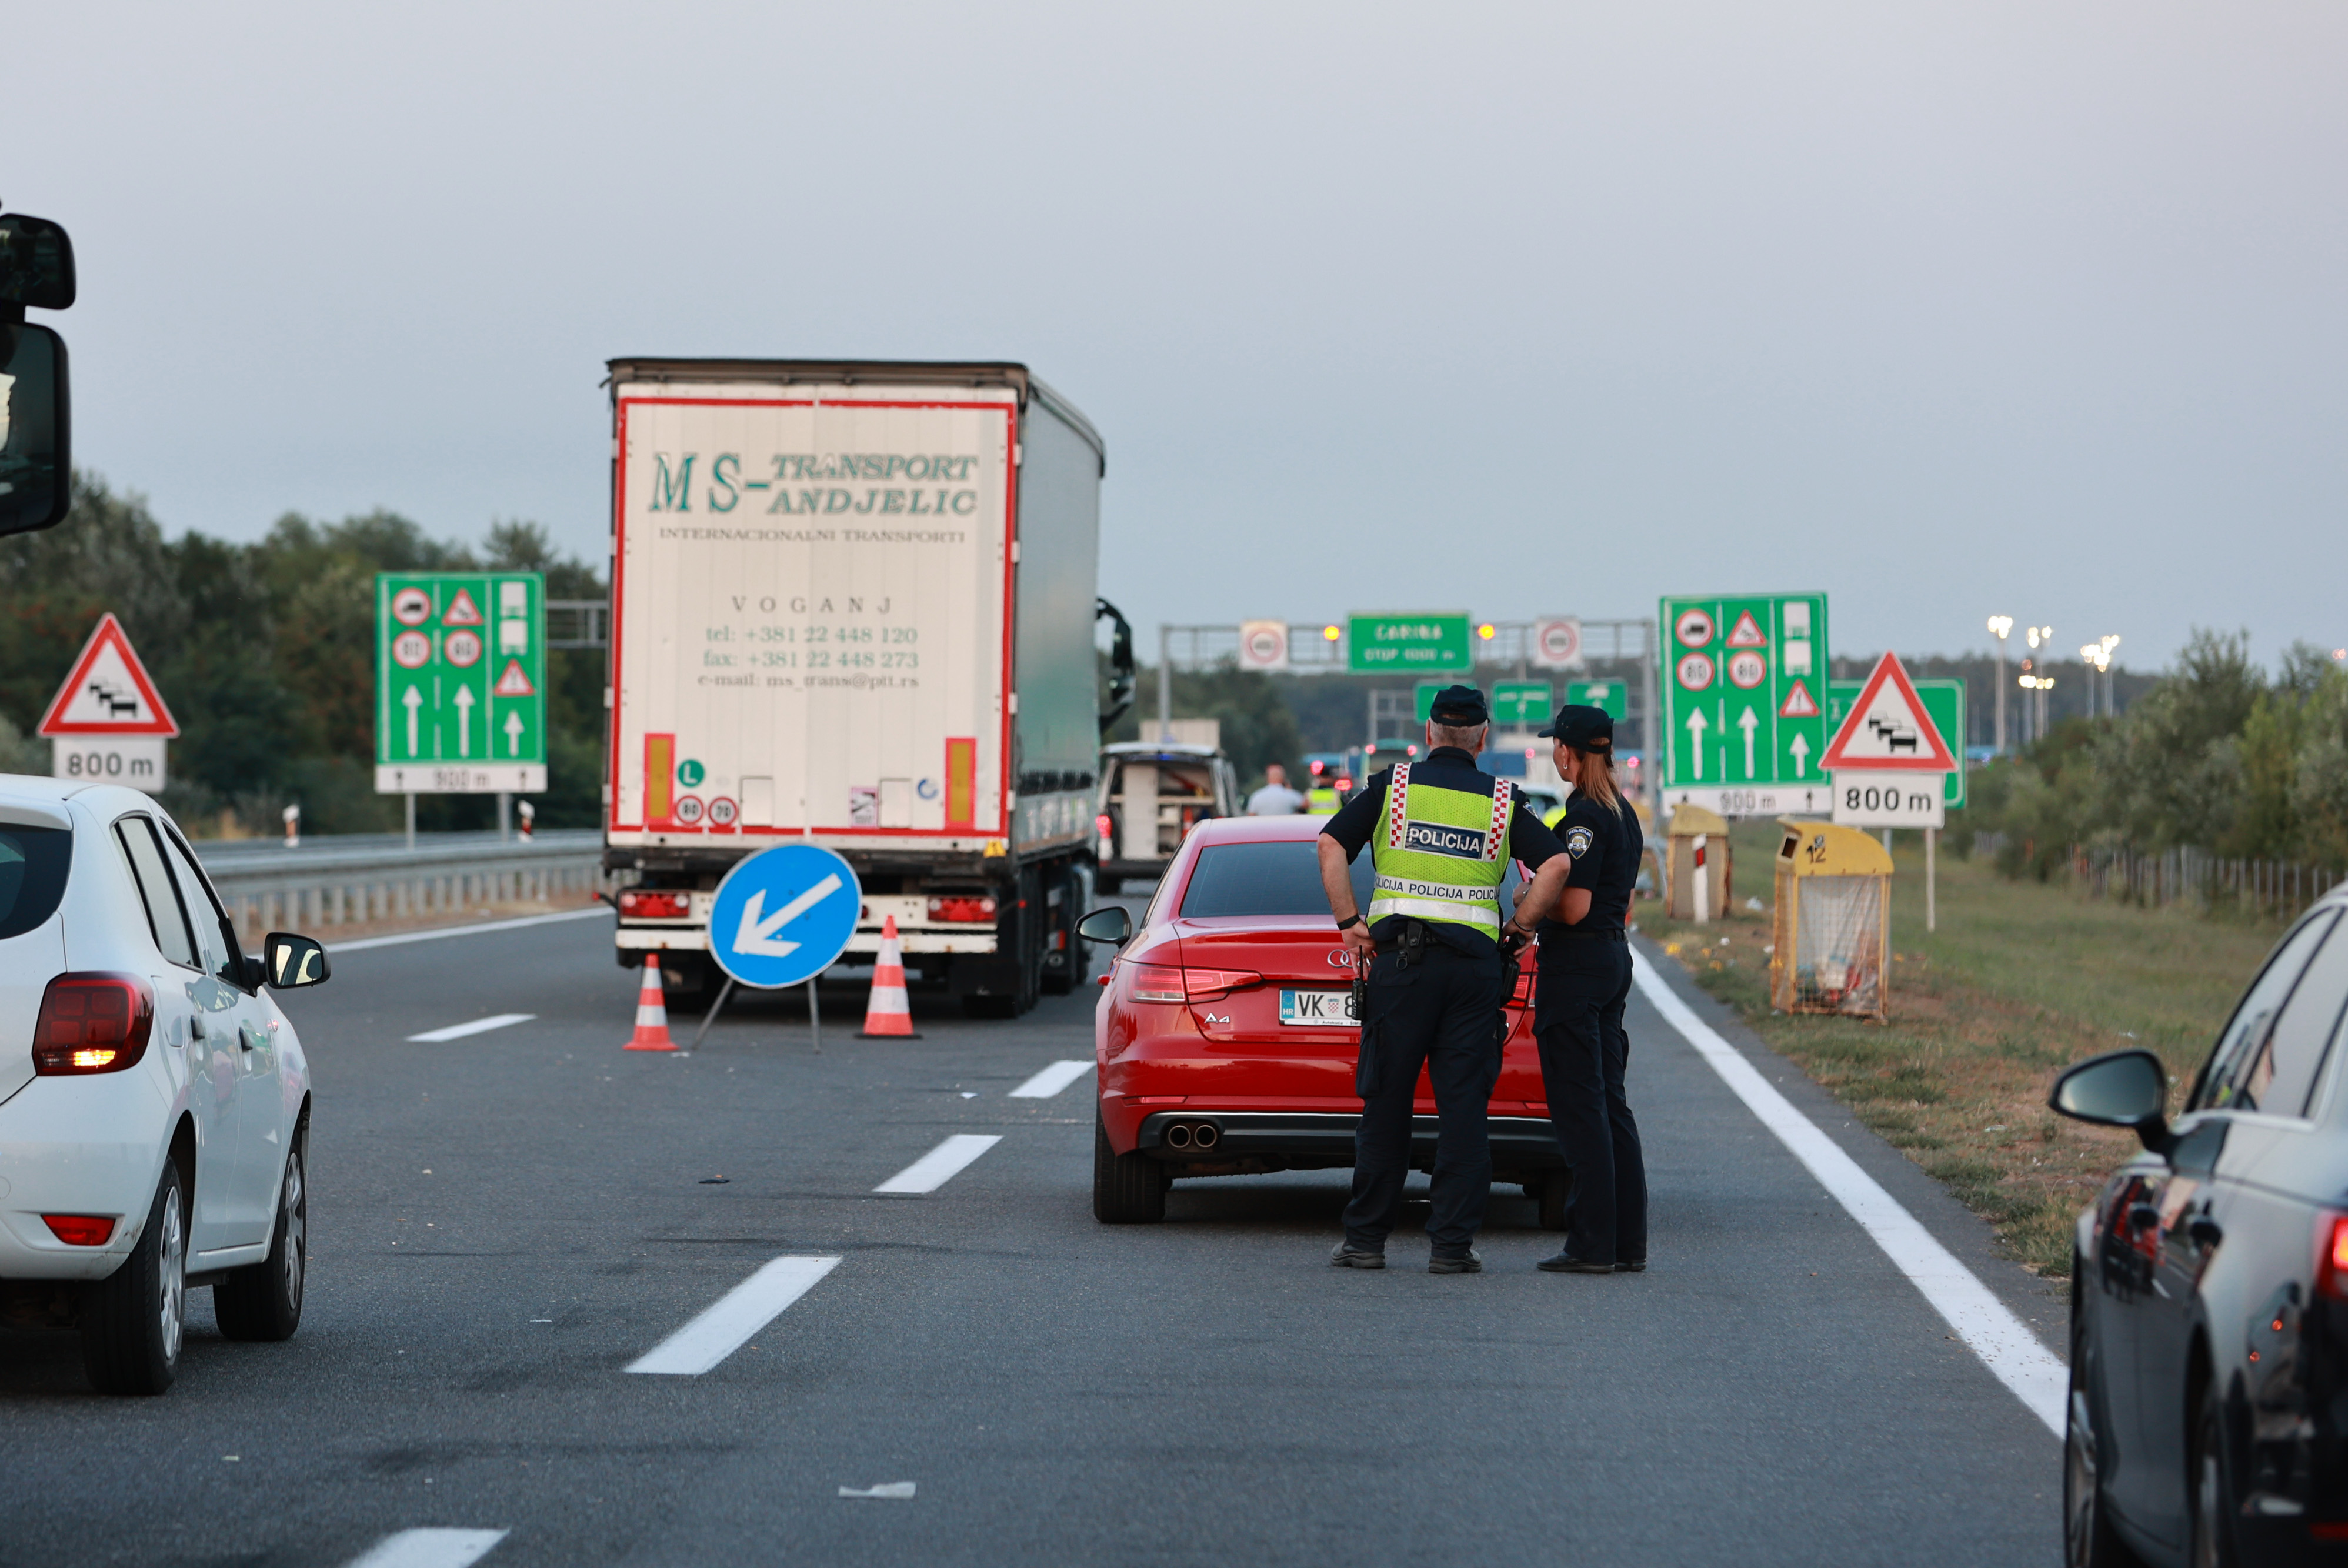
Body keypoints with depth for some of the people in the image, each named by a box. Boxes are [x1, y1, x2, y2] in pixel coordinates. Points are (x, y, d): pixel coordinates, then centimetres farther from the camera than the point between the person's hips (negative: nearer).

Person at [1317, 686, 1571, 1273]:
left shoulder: (1392, 785, 6)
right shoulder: (1502, 801, 6)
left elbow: (1331, 845, -5)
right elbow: (1557, 863, -6)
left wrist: (1350, 923, -1)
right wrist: (1518, 929, 2)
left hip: (1400, 959, 0)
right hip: (1475, 962, 0)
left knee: (1386, 1102, 5)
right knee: (1464, 1107, 2)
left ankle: (1366, 1238, 8)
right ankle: (1453, 1243, -1)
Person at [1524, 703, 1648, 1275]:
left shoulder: (1584, 816, -16)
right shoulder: (1624, 813, 14)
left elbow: (1573, 907, -20)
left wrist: (1527, 905, -3)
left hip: (1577, 965, -9)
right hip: (1615, 957, 9)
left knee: (1579, 1105, -6)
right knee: (1609, 1103, 12)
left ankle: (1593, 1243, -6)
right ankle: (1627, 1241, 13)